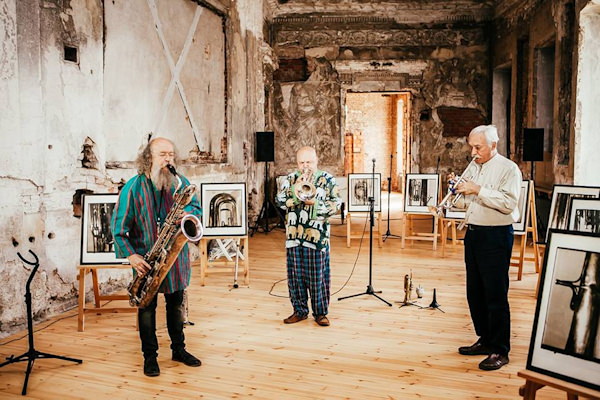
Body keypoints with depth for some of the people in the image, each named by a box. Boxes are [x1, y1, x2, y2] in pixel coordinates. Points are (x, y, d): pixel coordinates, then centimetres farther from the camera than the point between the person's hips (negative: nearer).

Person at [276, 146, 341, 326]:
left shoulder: (327, 179, 2)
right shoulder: (291, 178, 10)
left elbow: (336, 203, -6)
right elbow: (279, 200, 0)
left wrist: (315, 203, -17)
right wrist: (296, 191, -14)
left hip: (317, 235, -3)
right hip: (294, 234, 3)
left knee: (318, 275, 1)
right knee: (295, 274, 8)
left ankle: (320, 313, 14)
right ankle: (299, 311, 21)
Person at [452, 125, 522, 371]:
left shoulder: (508, 168, -7)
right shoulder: (472, 168, 14)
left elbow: (508, 203, -19)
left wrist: (478, 190, -22)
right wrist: (458, 192, -3)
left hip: (496, 237, -7)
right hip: (473, 233, 8)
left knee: (495, 294, -4)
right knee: (475, 293, 12)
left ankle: (500, 351, 7)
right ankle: (485, 340, 27)